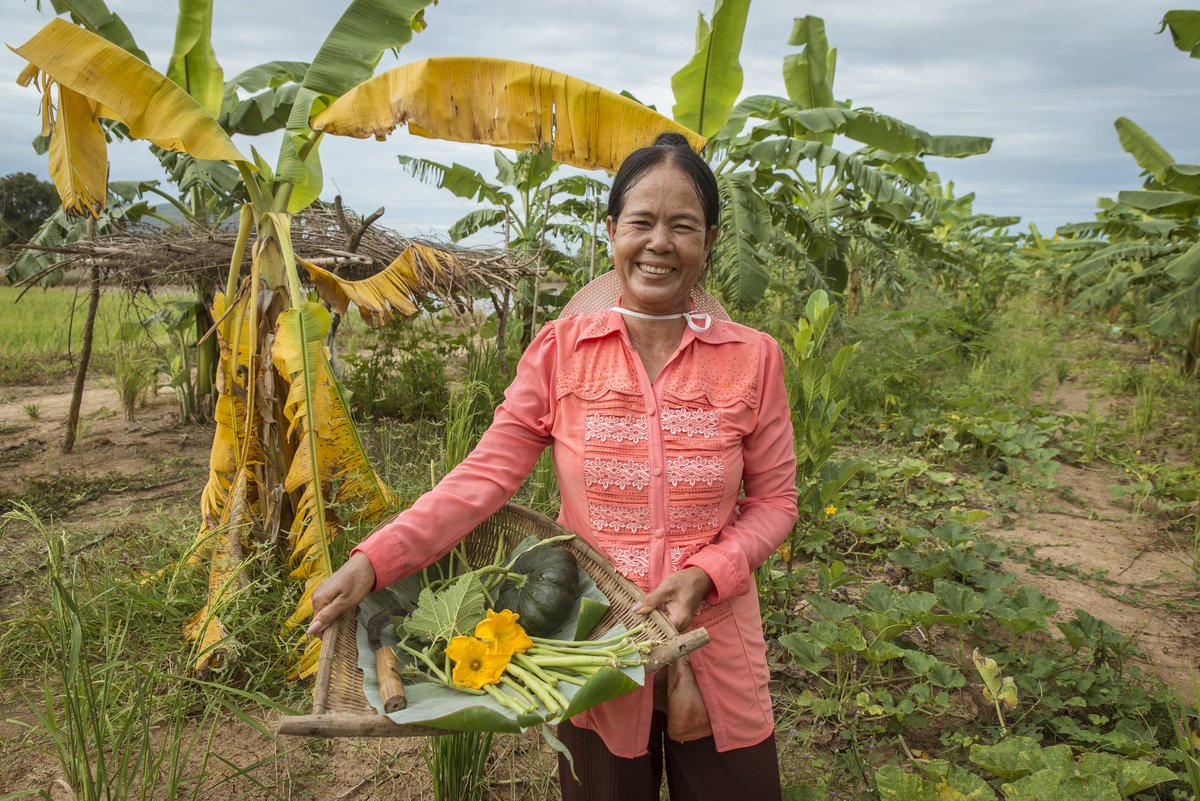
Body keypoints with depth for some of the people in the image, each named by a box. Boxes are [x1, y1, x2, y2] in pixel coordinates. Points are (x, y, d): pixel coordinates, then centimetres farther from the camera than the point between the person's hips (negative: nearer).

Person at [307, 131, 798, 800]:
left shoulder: (751, 358, -4)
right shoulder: (563, 349, -6)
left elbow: (773, 501, 0)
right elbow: (484, 476, -11)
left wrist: (704, 575, -17)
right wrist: (371, 563, -22)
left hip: (718, 651, 1)